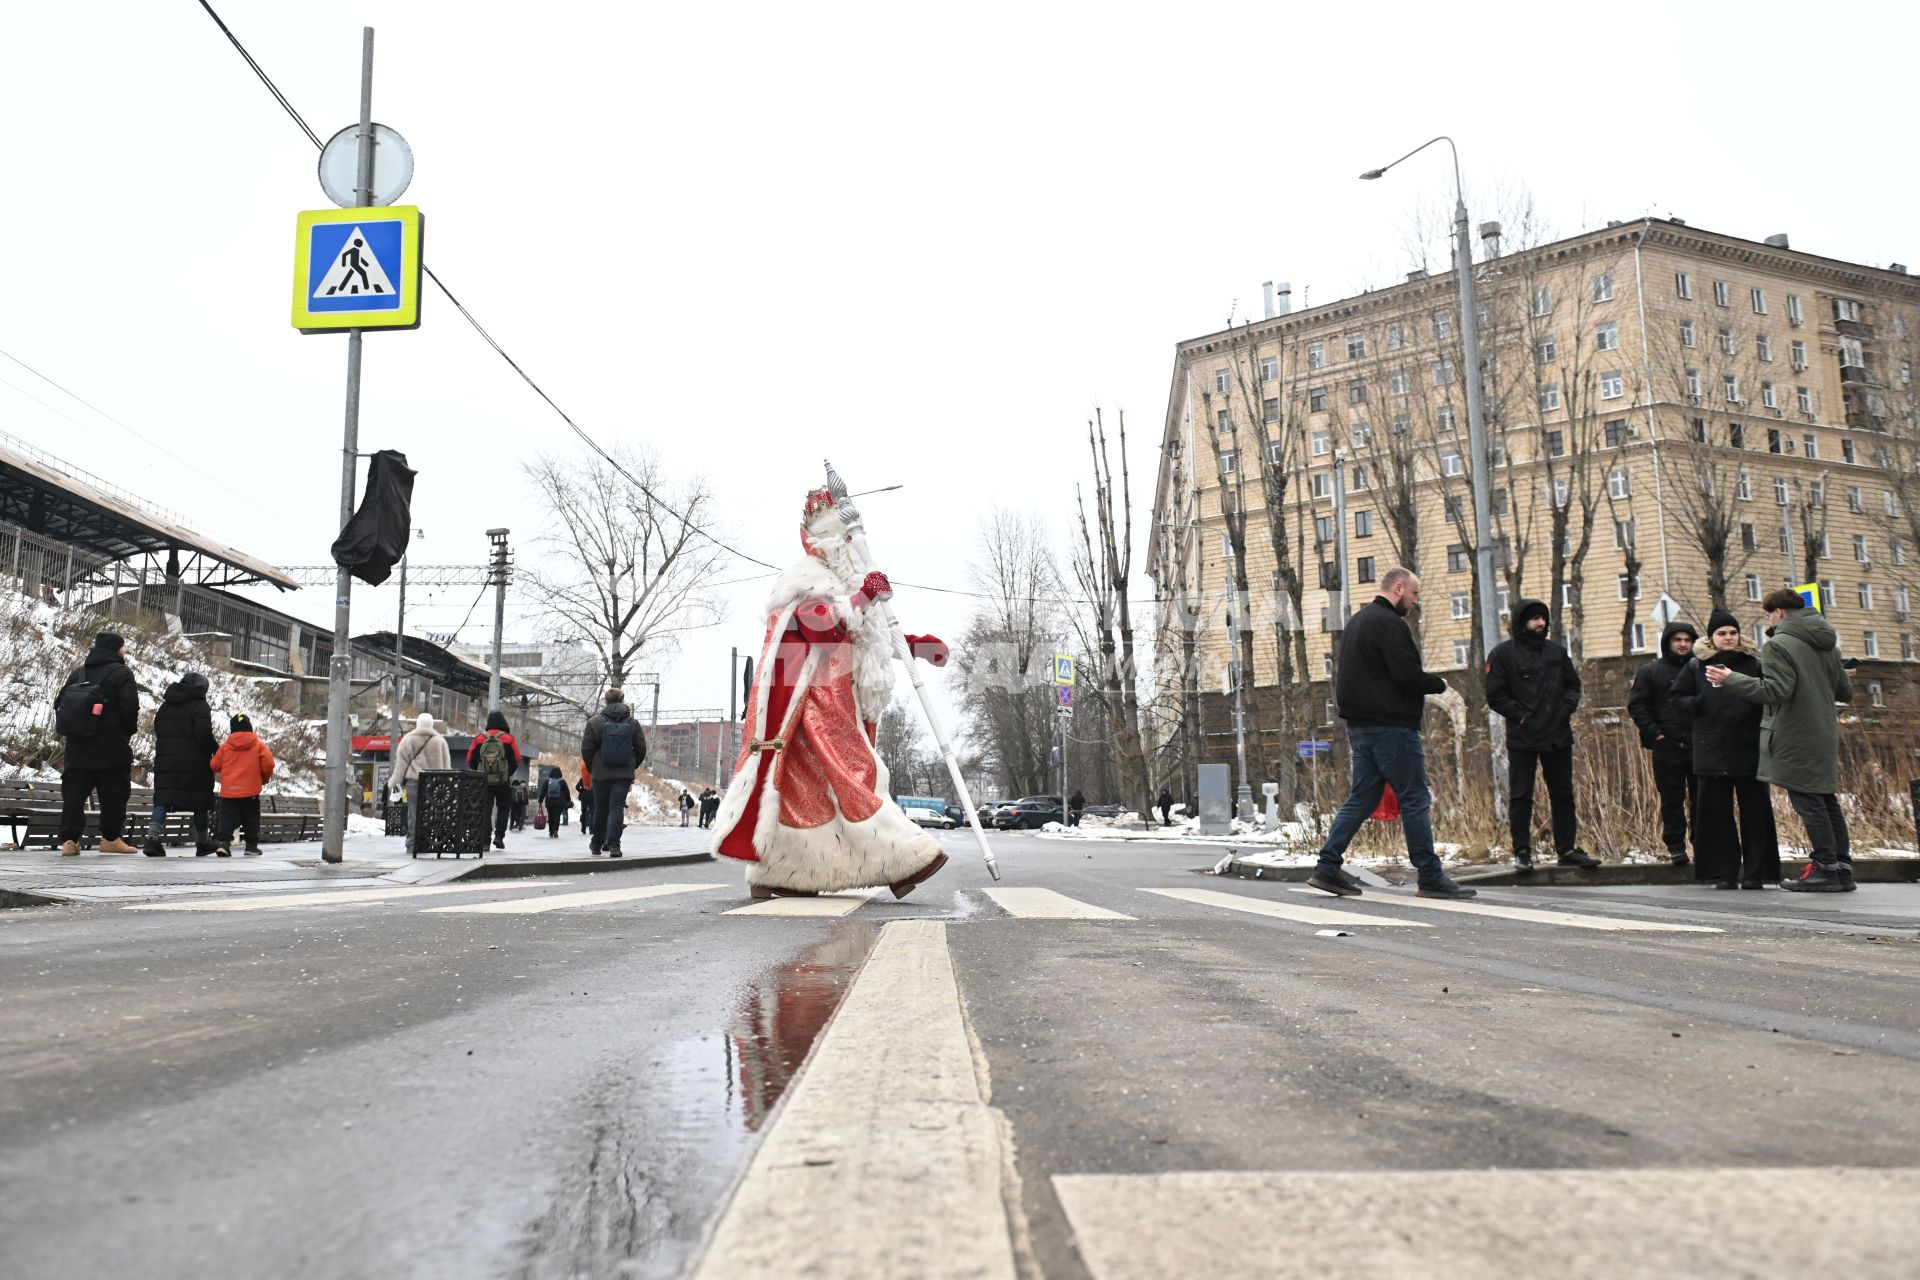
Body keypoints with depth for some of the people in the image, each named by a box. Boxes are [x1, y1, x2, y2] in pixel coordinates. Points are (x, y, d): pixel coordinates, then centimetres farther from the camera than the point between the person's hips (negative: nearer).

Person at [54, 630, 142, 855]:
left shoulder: (77, 674, 13)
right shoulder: (121, 674, -8)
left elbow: (60, 703, 15)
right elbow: (130, 708, -15)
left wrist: (69, 730, 20)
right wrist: (128, 732, 1)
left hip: (77, 747, 6)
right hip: (112, 749, -6)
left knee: (73, 794, 6)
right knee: (114, 794, 4)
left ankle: (69, 839, -1)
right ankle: (111, 838, 6)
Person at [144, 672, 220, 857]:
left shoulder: (165, 706, 15)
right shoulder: (200, 706, -7)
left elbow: (158, 731, 17)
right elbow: (204, 734, -16)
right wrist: (217, 750, -4)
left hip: (165, 761, 5)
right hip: (194, 764, -5)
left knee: (162, 800, 0)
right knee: (200, 802, 8)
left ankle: (152, 836, -21)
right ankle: (202, 842, 18)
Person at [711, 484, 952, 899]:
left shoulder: (843, 582, 25)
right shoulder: (805, 580, -5)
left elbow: (868, 637, 28)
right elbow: (821, 623, -22)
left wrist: (915, 645, 16)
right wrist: (864, 595, -15)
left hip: (837, 704, 10)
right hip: (815, 703, -10)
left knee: (807, 784, 7)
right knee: (850, 776, -13)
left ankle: (774, 872, 10)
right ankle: (897, 860, -17)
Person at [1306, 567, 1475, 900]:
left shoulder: (1357, 620, 18)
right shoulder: (1389, 623, -13)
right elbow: (1407, 676, -21)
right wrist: (1439, 684, -2)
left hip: (1360, 724, 9)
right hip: (1391, 726, -9)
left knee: (1362, 797, 10)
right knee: (1416, 799, -2)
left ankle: (1327, 868, 6)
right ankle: (1430, 878, 2)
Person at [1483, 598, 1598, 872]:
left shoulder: (1556, 651, 11)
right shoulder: (1503, 653, -4)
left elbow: (1573, 683, 19)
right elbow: (1495, 695, -6)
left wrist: (1567, 707, 2)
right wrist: (1519, 715, -13)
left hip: (1558, 735, 5)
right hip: (1522, 738, -5)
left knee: (1563, 794, 9)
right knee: (1521, 796, -1)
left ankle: (1567, 849, 18)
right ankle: (1522, 853, 5)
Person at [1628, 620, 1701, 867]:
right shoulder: (1650, 672, 7)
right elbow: (1636, 705, 4)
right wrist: (1654, 733, -6)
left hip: (1699, 745, 1)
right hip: (1666, 747, -1)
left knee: (1701, 799, 3)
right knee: (1671, 799, 3)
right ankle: (1675, 846, 10)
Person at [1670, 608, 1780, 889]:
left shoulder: (1753, 665, 8)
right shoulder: (1696, 666, 9)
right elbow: (1678, 697, 12)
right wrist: (1697, 703, -7)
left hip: (1749, 750, 0)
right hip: (1711, 752, 0)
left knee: (1755, 811, 1)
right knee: (1717, 812, 2)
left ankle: (1755, 873, 8)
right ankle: (1724, 873, 8)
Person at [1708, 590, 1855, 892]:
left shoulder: (1780, 644, -12)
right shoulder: (1828, 645, 14)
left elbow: (1777, 690, -21)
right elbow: (1846, 692, 17)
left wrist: (1730, 680, -16)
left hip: (1795, 737, -8)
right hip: (1824, 734, 8)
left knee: (1807, 802, -4)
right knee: (1827, 801, 12)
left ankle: (1827, 869, -4)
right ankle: (1842, 869, 13)